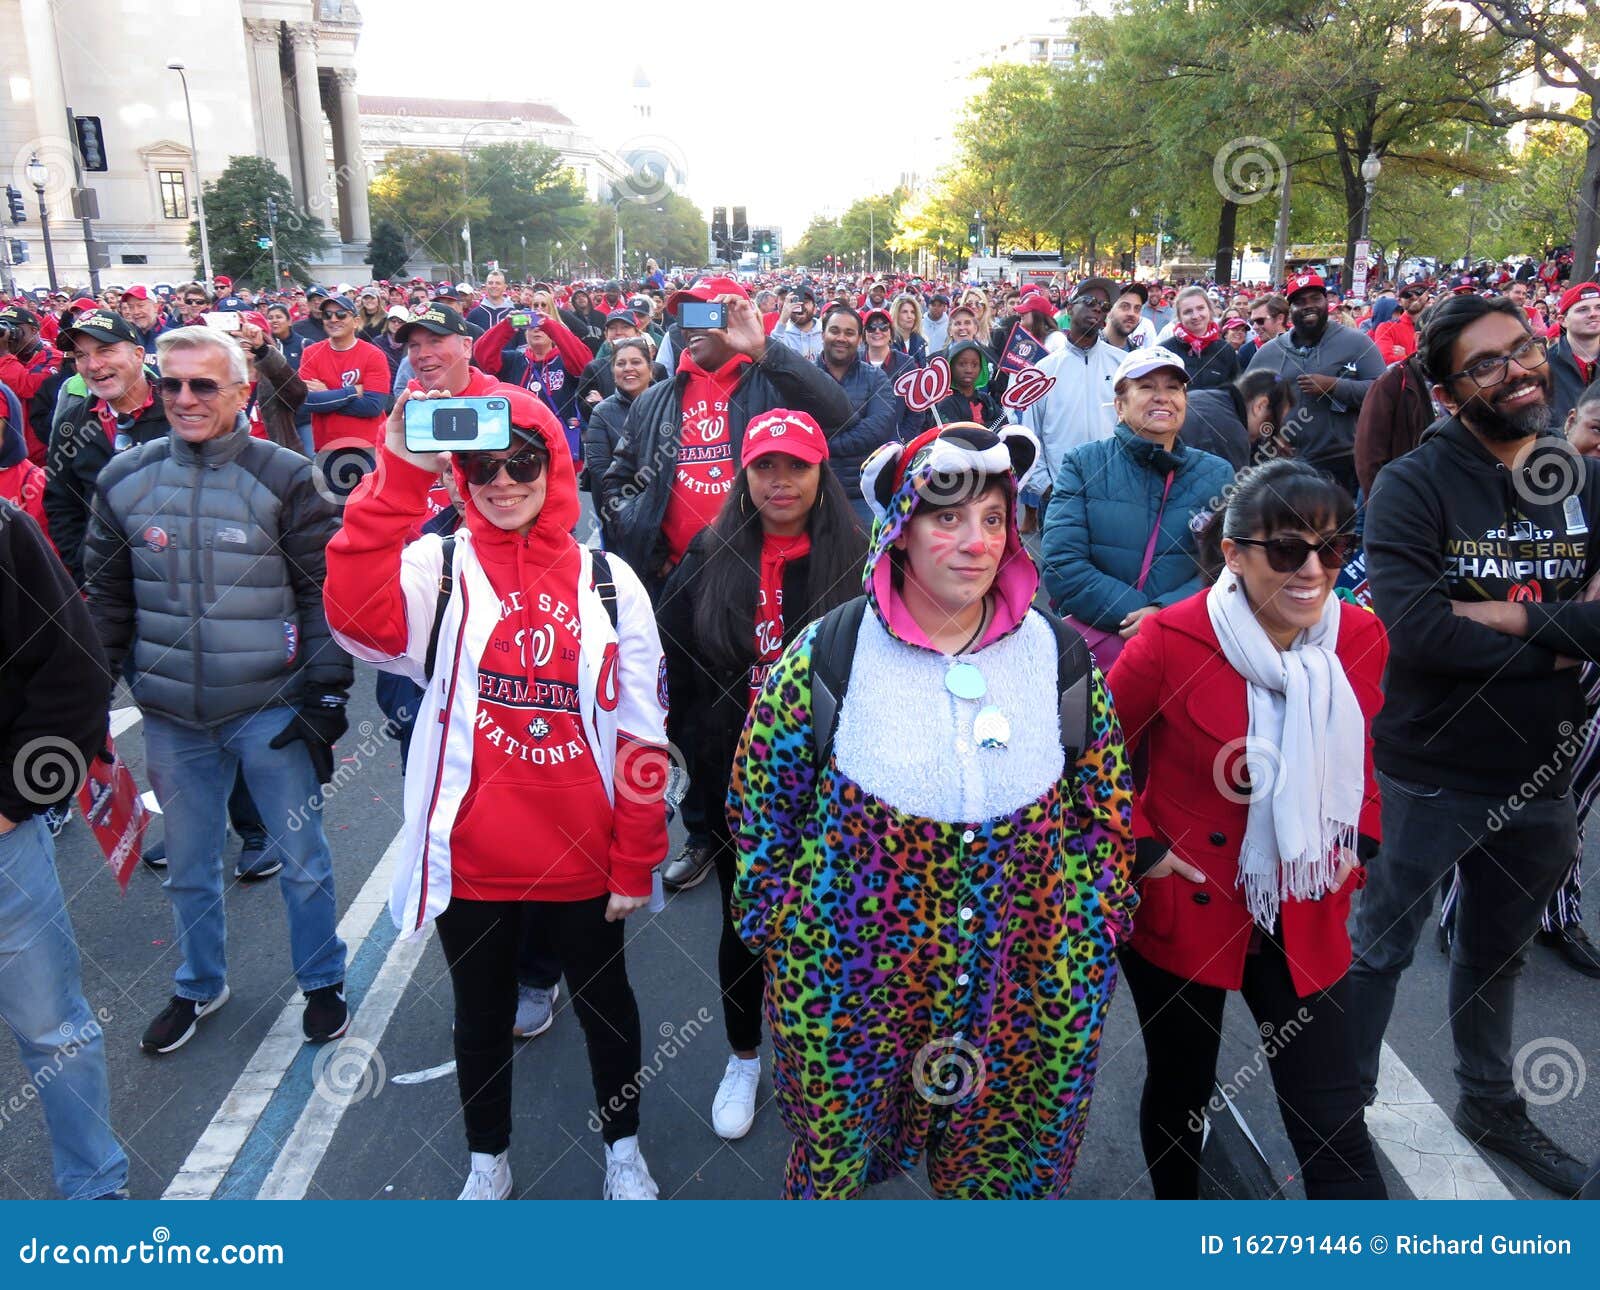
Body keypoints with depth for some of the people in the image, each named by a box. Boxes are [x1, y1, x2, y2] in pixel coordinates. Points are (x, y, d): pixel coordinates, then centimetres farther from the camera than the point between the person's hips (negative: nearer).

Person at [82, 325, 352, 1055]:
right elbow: (106, 598, 10)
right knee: (187, 866, 19)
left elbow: (325, 591, -6)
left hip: (271, 710, -3)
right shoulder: (125, 480, 2)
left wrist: (325, 690, -10)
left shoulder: (285, 477, -8)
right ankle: (199, 986, 41)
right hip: (172, 718, 3)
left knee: (302, 859, 10)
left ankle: (322, 983, 32)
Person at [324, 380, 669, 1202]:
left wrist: (637, 861, -2)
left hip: (582, 856, 1)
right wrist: (398, 478, -36)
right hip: (470, 856, 0)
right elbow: (357, 612, -30)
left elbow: (640, 738, -1)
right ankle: (488, 1160, 45)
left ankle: (623, 1148, 45)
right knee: (482, 1016, 19)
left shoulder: (608, 581, -3)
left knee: (606, 1003, 20)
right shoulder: (438, 568, -6)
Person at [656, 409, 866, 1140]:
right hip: (734, 781, 2)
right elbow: (673, 660, 5)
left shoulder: (858, 560, -8)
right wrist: (692, 742, 0)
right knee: (744, 919, 16)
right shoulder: (710, 559, -1)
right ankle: (743, 1057, 39)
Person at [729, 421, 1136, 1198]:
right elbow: (759, 808, -1)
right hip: (848, 981, -1)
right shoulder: (826, 656, -11)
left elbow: (1107, 806, 7)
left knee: (1003, 1167, 19)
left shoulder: (1058, 655, -4)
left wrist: (1086, 941, 5)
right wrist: (783, 933, 1)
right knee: (834, 1158, 18)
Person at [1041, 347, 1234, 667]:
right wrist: (1136, 613, -13)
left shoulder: (1217, 475, 13)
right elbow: (1061, 567, -4)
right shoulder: (1083, 464, 7)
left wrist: (1164, 612, -16)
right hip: (1087, 638, -1)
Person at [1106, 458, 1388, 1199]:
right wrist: (1139, 849, -11)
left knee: (1334, 1127, 4)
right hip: (1183, 910, -2)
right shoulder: (1172, 640, -19)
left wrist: (1360, 840, 2)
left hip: (1306, 921, 2)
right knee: (1181, 1090, 19)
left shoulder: (1360, 638, -6)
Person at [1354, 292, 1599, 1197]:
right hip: (1428, 774, -5)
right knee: (1382, 948, 12)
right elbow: (1414, 630, -27)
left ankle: (1492, 1105, 46)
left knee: (1499, 954, 24)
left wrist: (1504, 617, -22)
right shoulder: (1413, 487, -14)